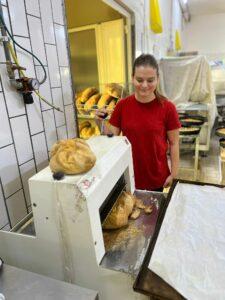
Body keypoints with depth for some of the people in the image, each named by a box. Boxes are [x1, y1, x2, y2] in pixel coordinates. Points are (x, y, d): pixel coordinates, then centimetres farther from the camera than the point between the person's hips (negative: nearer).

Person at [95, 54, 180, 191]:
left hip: (157, 177, -1)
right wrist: (101, 123, -20)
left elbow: (174, 143, -5)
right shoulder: (122, 105, -7)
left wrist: (174, 174, -4)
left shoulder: (167, 108, -13)